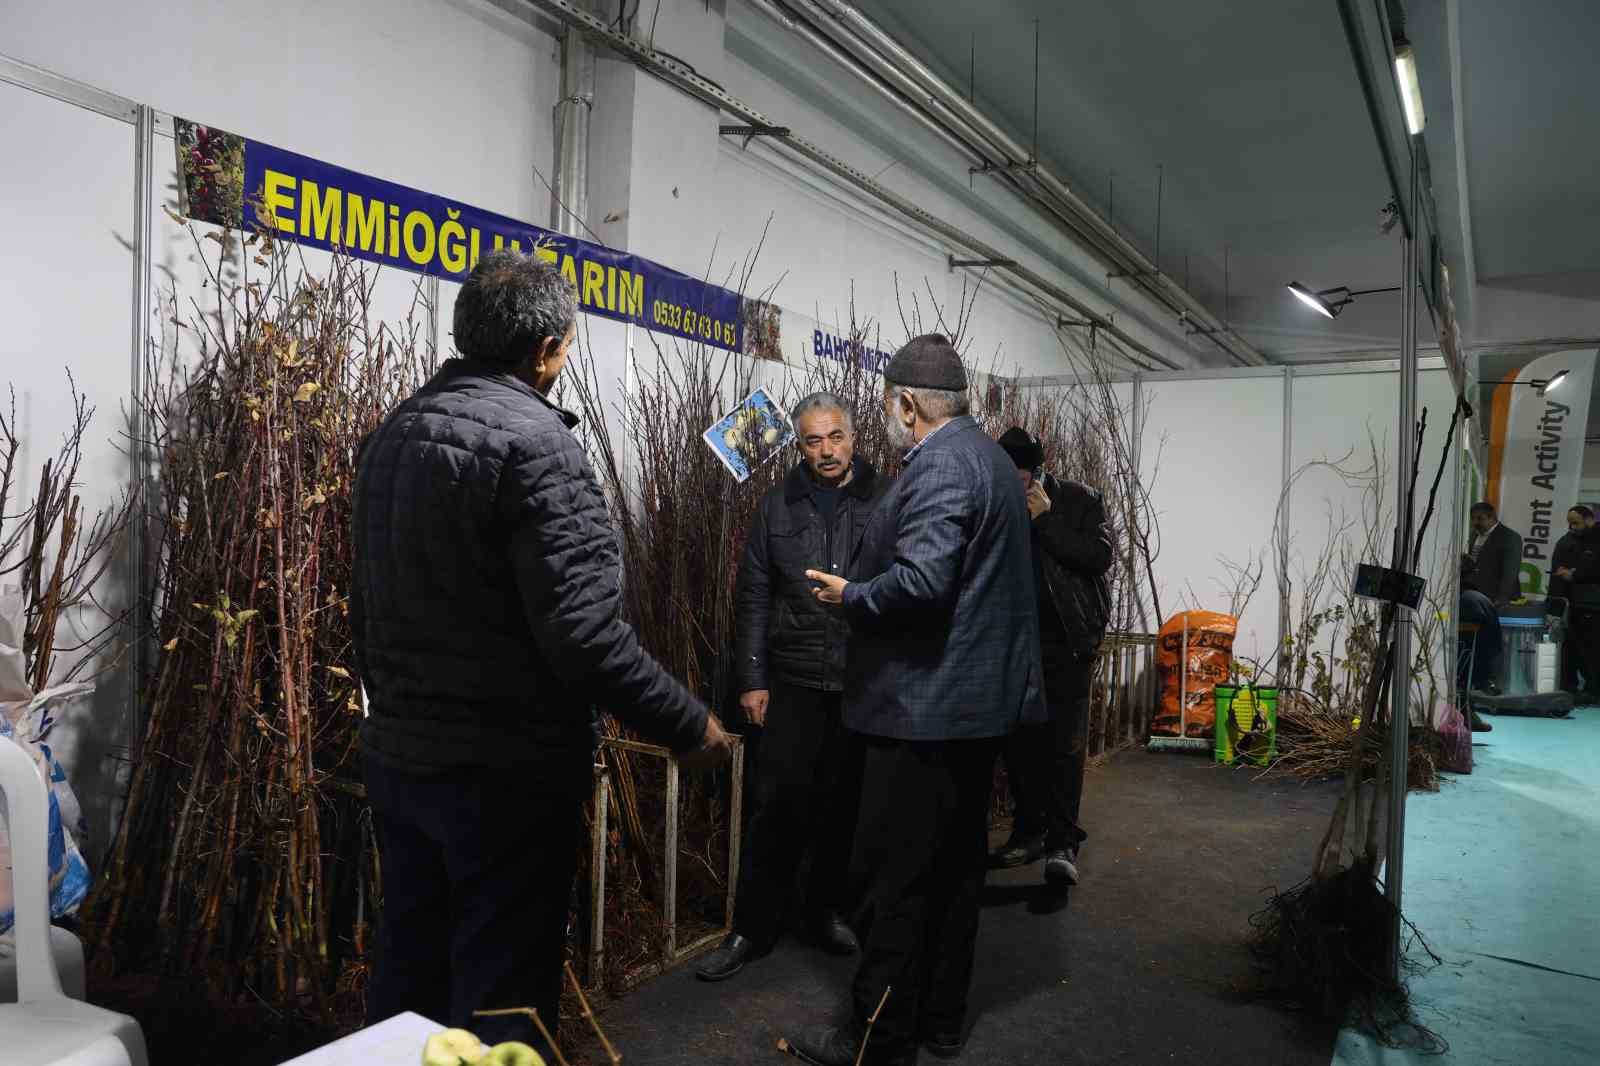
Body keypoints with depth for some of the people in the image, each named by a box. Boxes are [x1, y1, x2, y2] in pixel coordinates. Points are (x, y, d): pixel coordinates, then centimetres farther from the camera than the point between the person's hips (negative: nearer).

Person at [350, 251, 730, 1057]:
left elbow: (370, 603, 15)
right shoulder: (532, 440, -18)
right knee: (500, 995, 6)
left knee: (408, 974, 21)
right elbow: (582, 631, -24)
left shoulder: (393, 432, 9)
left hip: (397, 755, 9)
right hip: (506, 769, -8)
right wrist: (686, 724, -13)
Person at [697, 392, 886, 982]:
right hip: (795, 680, 0)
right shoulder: (779, 504, 4)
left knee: (845, 804, 12)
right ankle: (752, 929, 13)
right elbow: (754, 597, 5)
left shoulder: (886, 500, -1)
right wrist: (752, 680, 2)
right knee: (779, 805, 1)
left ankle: (830, 910, 30)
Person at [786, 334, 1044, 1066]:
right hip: (979, 701, 11)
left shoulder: (939, 466, -17)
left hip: (925, 705, -11)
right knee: (957, 862, 17)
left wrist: (849, 596, -11)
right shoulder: (988, 456, 16)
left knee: (897, 875, 0)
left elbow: (921, 580, -28)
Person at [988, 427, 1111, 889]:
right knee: (1019, 743, 8)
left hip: (1065, 643, -3)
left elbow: (1100, 557, -13)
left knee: (1065, 742, -6)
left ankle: (1062, 843, 0)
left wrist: (1045, 520, -15)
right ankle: (1028, 833, 20)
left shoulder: (1079, 500, -2)